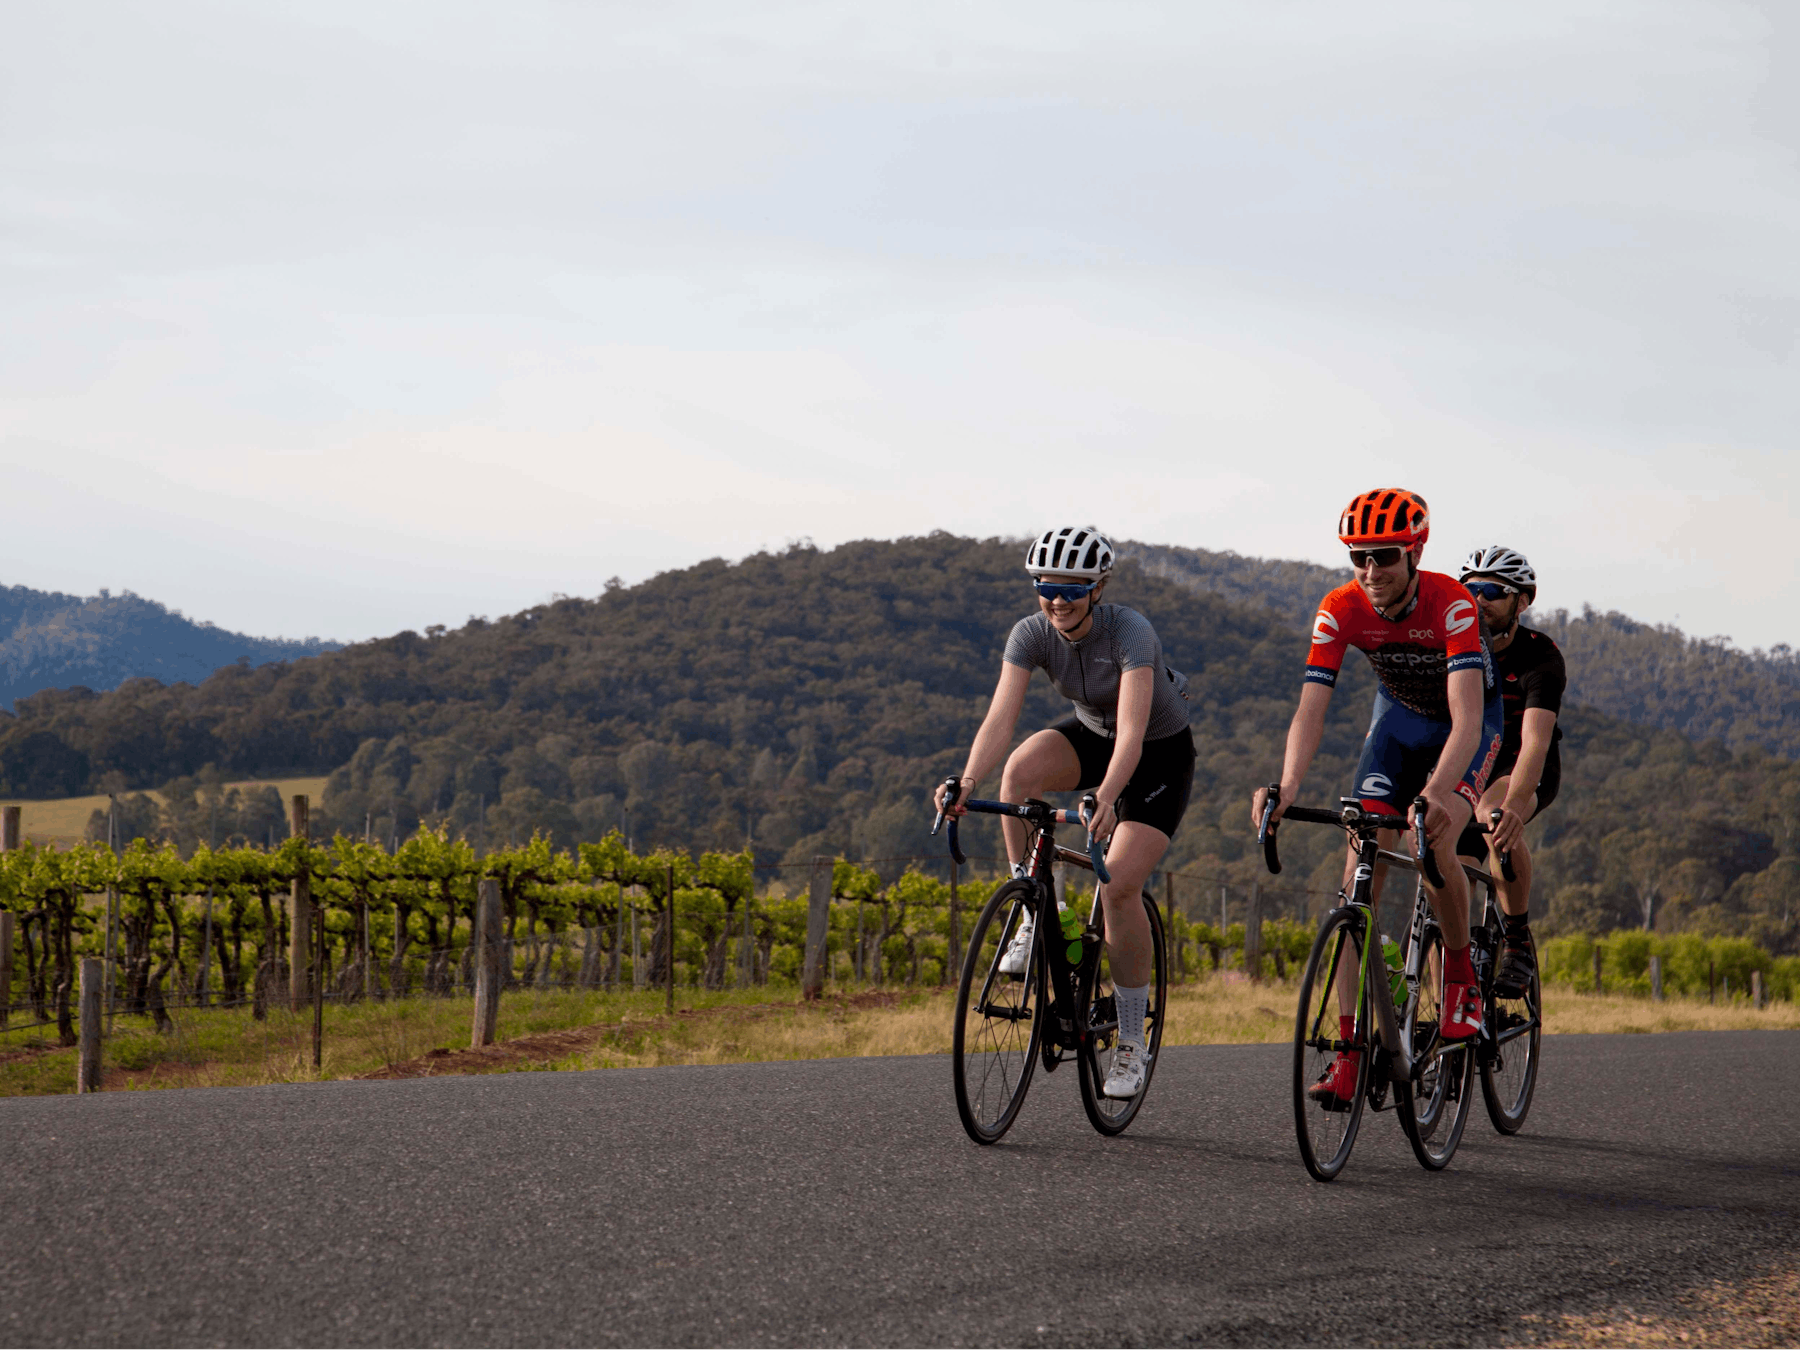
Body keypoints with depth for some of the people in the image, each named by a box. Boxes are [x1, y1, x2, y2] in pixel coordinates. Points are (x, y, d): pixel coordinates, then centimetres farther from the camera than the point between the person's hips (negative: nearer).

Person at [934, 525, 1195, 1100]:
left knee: (1119, 886, -20)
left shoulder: (1130, 633, -32)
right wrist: (968, 782, -47)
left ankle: (1132, 1045, -5)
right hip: (1091, 734, 4)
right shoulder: (1033, 634, -19)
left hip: (1160, 753, -4)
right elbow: (1000, 718, -29)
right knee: (1021, 768, -31)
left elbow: (1132, 733, -43)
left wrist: (1106, 799, -60)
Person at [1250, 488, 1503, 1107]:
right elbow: (1311, 709, -29)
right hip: (1399, 716, 4)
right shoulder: (1340, 610, -24)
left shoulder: (1451, 604, -35)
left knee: (1434, 845, -29)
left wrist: (1437, 791, -61)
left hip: (1468, 722, -3)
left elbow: (1466, 719, -44)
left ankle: (1461, 975, 0)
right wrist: (1288, 785, -48)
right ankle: (1348, 1053, -12)